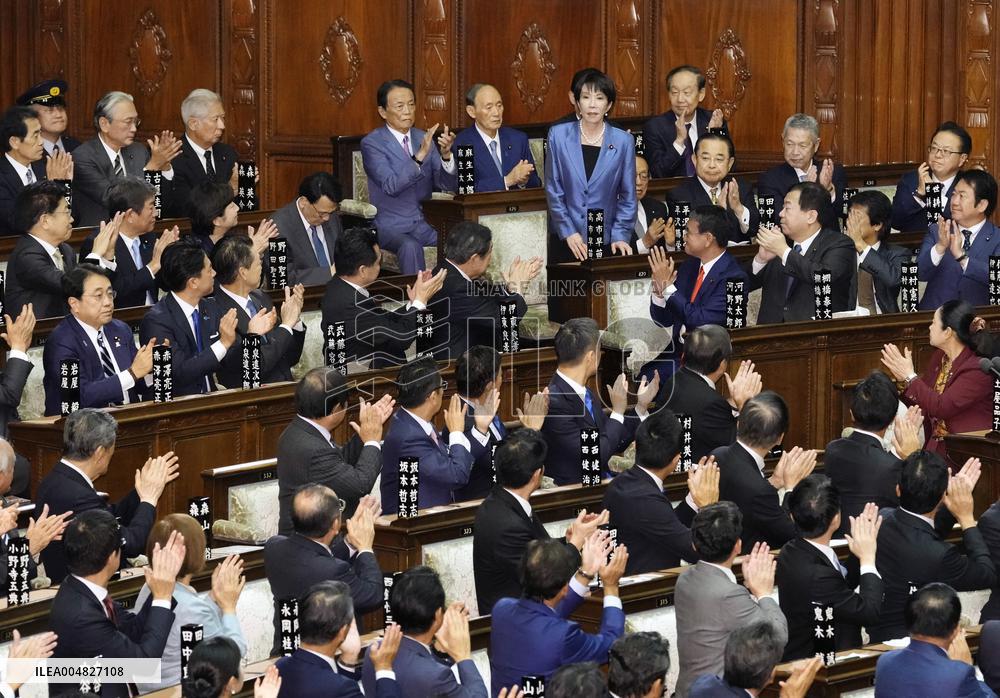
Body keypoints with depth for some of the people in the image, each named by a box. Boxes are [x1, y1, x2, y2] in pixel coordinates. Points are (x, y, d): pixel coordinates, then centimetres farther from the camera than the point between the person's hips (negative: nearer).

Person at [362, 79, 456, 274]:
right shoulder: (372, 143, -5)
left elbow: (447, 185, 3)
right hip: (390, 227, -5)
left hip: (424, 225, 5)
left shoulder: (423, 138, 11)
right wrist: (420, 155, -30)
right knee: (410, 246, -36)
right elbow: (391, 185, -20)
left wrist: (445, 155, -16)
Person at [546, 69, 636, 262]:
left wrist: (620, 236, -7)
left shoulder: (623, 141, -1)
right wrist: (568, 232, -6)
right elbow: (553, 190, 0)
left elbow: (628, 197, 3)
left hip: (605, 242, 0)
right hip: (564, 240, 0)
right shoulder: (558, 135, 0)